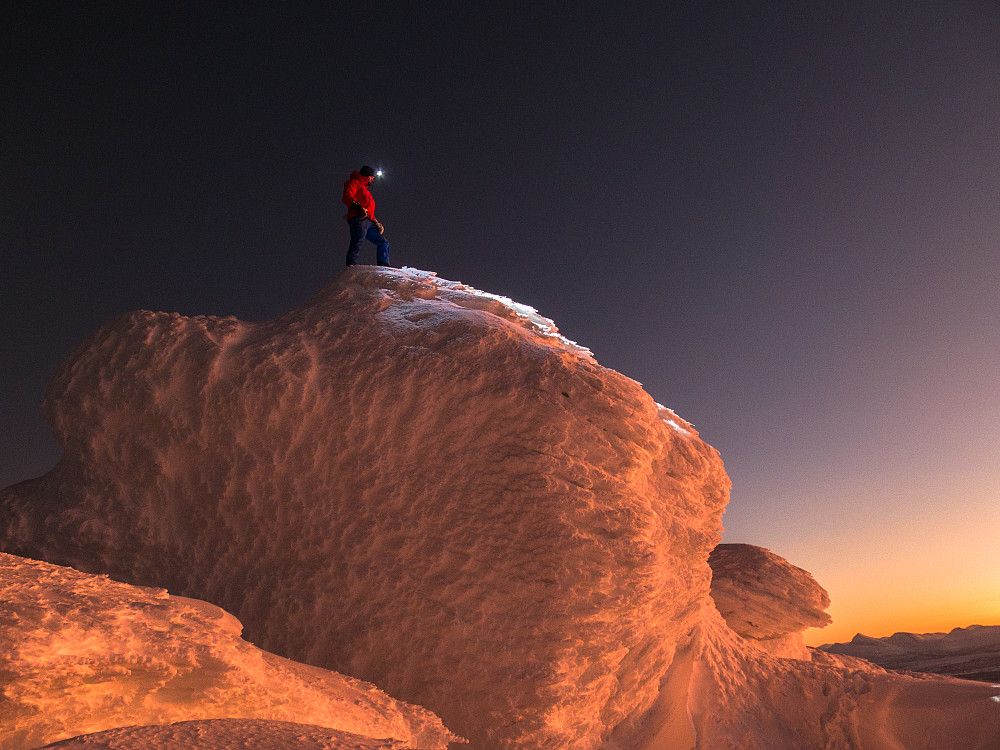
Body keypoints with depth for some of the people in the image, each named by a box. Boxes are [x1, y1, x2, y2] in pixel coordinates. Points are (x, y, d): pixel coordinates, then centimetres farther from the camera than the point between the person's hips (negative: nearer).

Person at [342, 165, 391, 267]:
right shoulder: (354, 183, 13)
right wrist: (358, 207, -21)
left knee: (383, 242, 3)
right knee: (358, 241, -27)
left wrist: (377, 223, 21)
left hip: (368, 222, 9)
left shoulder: (365, 190, 38)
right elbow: (347, 197, -6)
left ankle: (383, 265, -3)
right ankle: (351, 264, -36)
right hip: (358, 218, -9)